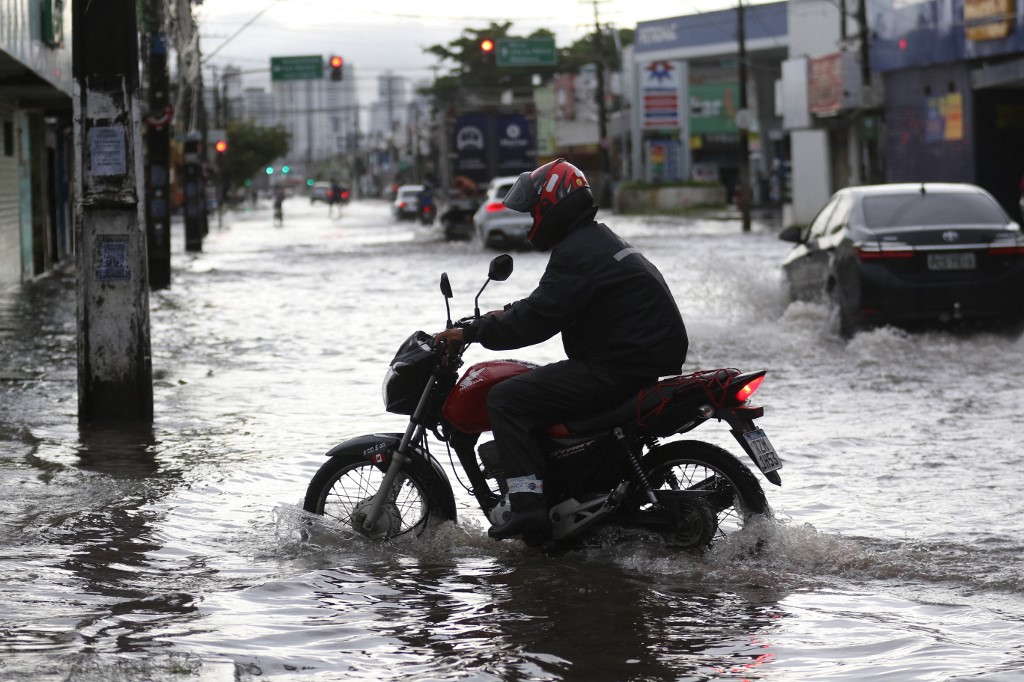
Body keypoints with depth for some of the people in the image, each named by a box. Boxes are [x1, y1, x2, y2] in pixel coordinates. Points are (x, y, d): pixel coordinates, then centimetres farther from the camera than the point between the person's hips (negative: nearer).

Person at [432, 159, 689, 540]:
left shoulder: (576, 252, -14)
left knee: (505, 399, -13)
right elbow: (549, 300, 33)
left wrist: (471, 333, -16)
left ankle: (528, 505, -24)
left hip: (620, 368, -11)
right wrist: (504, 314, 27)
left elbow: (539, 319, -21)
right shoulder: (598, 239, 19)